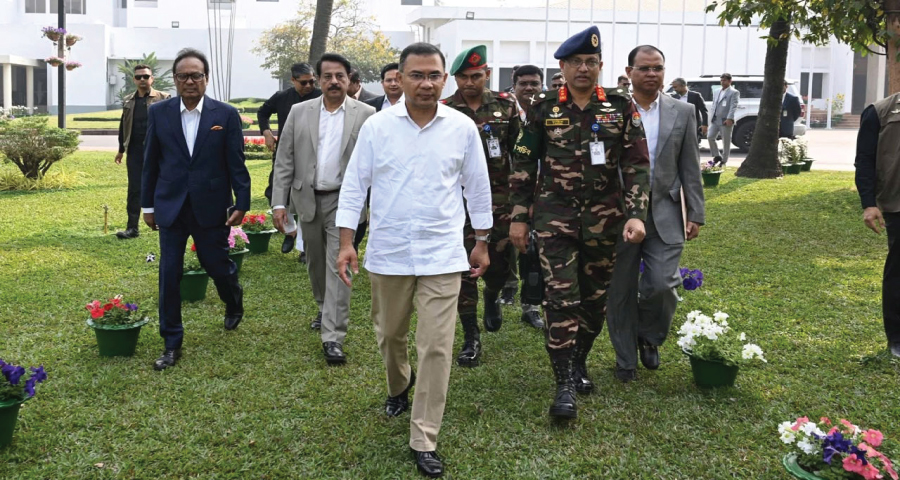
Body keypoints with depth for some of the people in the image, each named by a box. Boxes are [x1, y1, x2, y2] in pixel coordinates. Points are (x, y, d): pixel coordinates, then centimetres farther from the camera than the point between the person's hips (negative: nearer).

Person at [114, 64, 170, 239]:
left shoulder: (163, 99, -2)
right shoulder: (128, 100, 12)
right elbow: (123, 126, 17)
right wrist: (121, 149, 16)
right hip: (134, 151, 4)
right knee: (134, 189, 1)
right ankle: (132, 227, 2)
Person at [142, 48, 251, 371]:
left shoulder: (226, 114, -4)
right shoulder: (159, 113, 1)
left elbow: (236, 163, -3)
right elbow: (151, 162, 6)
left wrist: (242, 203, -6)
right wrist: (148, 204, 7)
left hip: (211, 207, -1)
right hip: (170, 208, 2)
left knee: (216, 265, 9)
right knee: (169, 275, 1)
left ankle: (234, 301, 45)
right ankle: (172, 344, 12)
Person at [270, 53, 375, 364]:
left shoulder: (365, 114, -3)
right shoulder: (299, 112, 4)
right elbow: (284, 161, 3)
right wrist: (279, 202, -4)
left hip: (343, 201, -3)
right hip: (308, 200, 4)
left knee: (338, 267, -7)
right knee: (316, 264, 18)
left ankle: (333, 337, -5)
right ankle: (325, 309, 42)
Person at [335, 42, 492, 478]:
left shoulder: (463, 128, -2)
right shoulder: (377, 126, -3)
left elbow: (477, 188, 7)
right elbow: (354, 185, 0)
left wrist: (481, 243, 10)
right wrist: (346, 243, -4)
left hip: (442, 254, -1)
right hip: (388, 252, 1)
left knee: (436, 347, -4)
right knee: (389, 333, 18)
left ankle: (424, 441, 7)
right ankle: (398, 388, 50)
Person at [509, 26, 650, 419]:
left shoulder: (621, 107, 1)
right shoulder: (544, 109, 0)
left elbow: (637, 165, 0)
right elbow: (523, 166, 4)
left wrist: (636, 214, -10)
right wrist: (519, 217, 2)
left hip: (604, 220, 2)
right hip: (555, 217, -1)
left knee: (595, 296, 11)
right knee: (561, 298, -7)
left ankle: (579, 360, 33)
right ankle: (564, 384, -2)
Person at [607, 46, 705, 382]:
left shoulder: (683, 112, 6)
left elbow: (690, 168, 7)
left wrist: (695, 214, 3)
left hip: (665, 215, 1)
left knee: (663, 285, -9)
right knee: (621, 291, 6)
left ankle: (650, 337, 23)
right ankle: (626, 358, 23)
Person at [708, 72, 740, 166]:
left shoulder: (734, 92, -2)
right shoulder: (717, 93, 19)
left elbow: (733, 106, -13)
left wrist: (730, 118, -24)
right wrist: (712, 118, 13)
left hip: (726, 121, -6)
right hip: (715, 120, 6)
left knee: (726, 142, 1)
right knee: (710, 137, -5)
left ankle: (723, 161, 9)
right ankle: (717, 156, 11)